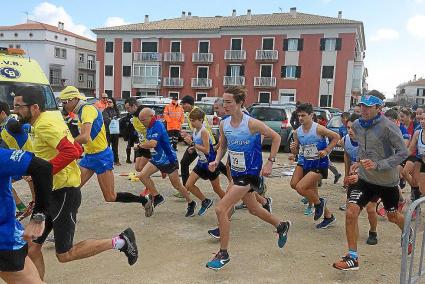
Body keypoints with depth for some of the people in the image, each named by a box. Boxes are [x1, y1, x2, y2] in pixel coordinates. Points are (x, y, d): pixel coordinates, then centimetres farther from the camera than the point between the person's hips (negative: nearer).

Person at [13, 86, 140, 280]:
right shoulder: (49, 118, 11)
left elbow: (71, 151, -32)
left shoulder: (45, 124, -18)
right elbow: (76, 149, 17)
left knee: (64, 255, -1)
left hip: (63, 193, -10)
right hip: (52, 192, 10)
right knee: (32, 247, 10)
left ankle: (120, 241, 7)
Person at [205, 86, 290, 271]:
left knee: (221, 209, -13)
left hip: (250, 174, -7)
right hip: (236, 173, 7)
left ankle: (223, 254, 4)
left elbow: (276, 138, -10)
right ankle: (282, 226, 50)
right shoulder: (224, 124, -2)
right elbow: (222, 147, 12)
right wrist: (216, 162, -6)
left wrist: (270, 162, -15)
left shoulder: (252, 123, -20)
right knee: (253, 209, 24)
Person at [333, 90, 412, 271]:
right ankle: (352, 258, 0)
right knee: (351, 213, -13)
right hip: (365, 178, 4)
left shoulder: (388, 127, -20)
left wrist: (378, 165, -28)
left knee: (393, 217, 20)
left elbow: (403, 152, -19)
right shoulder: (357, 125, -1)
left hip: (387, 180, -3)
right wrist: (359, 162, 3)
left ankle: (408, 233, 57)